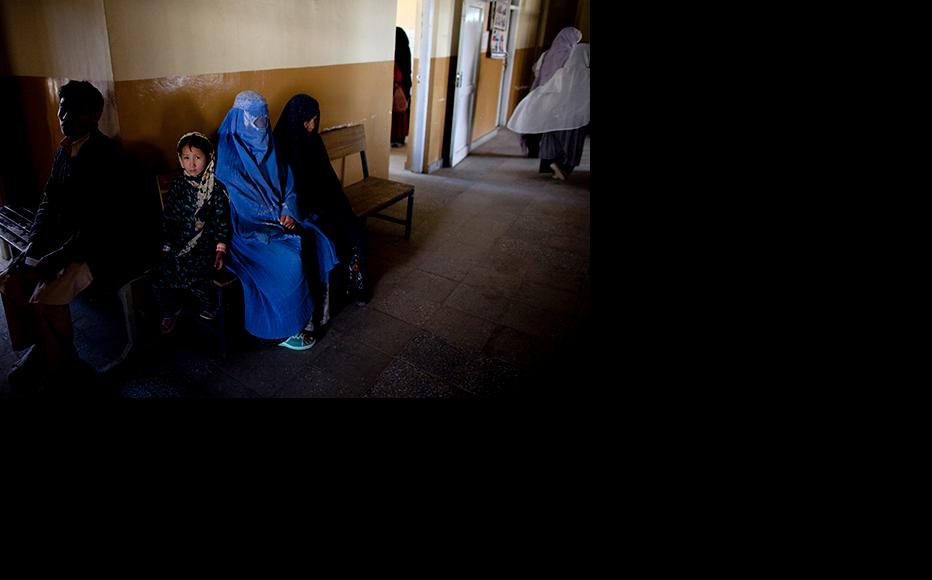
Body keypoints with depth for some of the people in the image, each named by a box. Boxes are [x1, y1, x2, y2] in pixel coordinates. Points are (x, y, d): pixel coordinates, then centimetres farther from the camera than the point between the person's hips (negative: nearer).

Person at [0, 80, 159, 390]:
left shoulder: (109, 157, -21)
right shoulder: (64, 150, 7)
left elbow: (102, 225, -25)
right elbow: (49, 202, 12)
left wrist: (57, 258, -24)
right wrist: (33, 246, -1)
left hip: (109, 246, -9)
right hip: (68, 241, 9)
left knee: (45, 299, -22)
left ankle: (61, 366, 4)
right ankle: (37, 349, 23)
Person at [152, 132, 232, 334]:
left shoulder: (216, 187, -2)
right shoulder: (177, 185, 10)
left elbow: (222, 219, -3)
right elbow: (168, 217, 15)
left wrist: (221, 249, -10)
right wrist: (166, 244, 11)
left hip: (206, 243, -4)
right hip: (179, 242, 4)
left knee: (195, 277, -27)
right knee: (159, 281, -10)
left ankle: (211, 307, 4)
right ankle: (170, 310, 19)